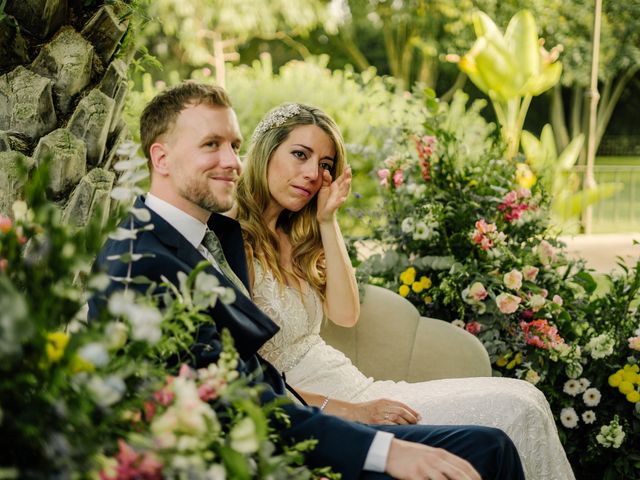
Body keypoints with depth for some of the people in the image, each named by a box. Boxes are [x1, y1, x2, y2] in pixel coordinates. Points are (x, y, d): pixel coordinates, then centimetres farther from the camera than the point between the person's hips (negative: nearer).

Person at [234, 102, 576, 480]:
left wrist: (327, 221, -1)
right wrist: (351, 412, -19)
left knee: (522, 400, -4)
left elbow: (345, 315, 3)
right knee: (516, 411, -15)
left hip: (357, 389, 9)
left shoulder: (291, 235, 13)